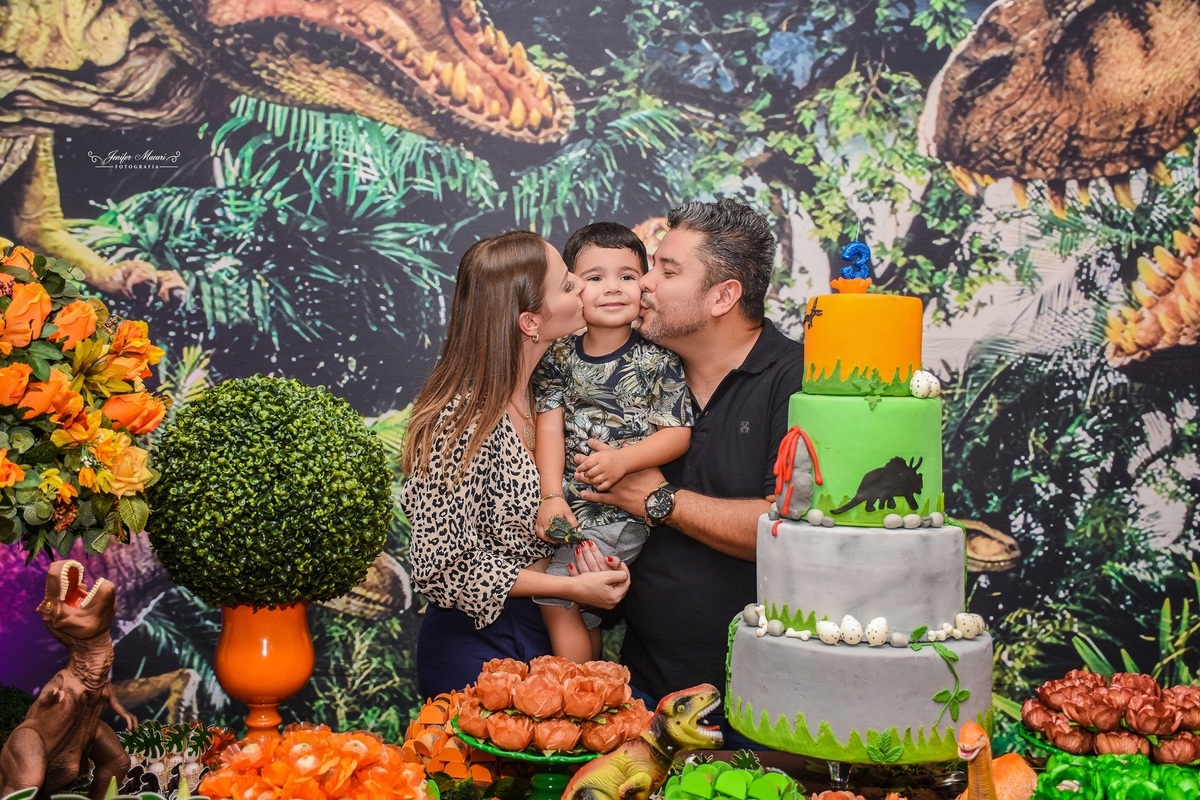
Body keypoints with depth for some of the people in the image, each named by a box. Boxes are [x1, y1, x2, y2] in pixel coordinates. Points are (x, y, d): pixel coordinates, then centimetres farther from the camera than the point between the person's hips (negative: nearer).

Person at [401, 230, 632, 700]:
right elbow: (439, 568, -18)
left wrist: (594, 561, -7)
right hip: (479, 647, -6)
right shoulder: (462, 423, -22)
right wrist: (569, 587, -17)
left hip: (544, 635, 7)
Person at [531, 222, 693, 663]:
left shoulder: (656, 359, -5)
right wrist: (552, 496, -12)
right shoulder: (559, 358, 4)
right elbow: (550, 430, -2)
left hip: (626, 510, -4)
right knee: (582, 611, 12)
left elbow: (678, 433, -7)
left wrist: (623, 461, -20)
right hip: (572, 504, 4)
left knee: (556, 595, -10)